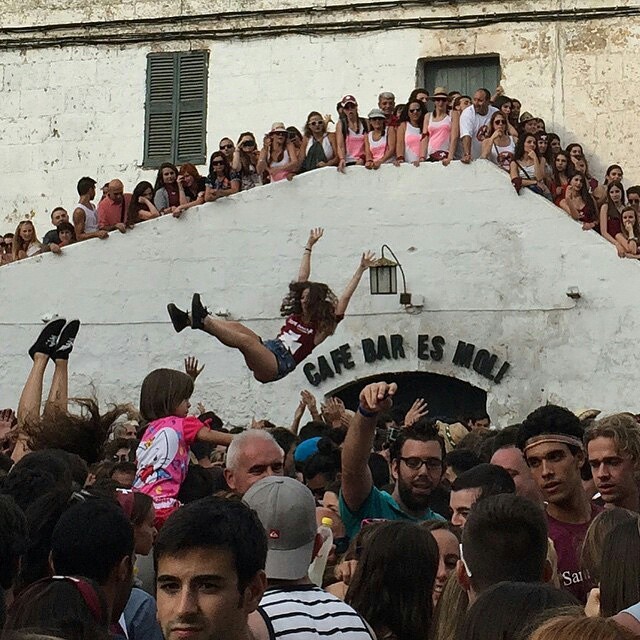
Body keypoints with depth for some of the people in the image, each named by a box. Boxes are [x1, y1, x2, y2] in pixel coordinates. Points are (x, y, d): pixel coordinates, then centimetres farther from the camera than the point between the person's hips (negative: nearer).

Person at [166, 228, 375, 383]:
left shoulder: (323, 326, 3)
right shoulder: (297, 315, 21)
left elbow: (344, 298, -3)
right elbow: (302, 281, 24)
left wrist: (361, 269, -5)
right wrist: (309, 247, 27)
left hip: (279, 365, -7)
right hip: (268, 351, 7)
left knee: (245, 339, -31)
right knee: (236, 327, -17)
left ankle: (203, 321, -41)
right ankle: (190, 320, -31)